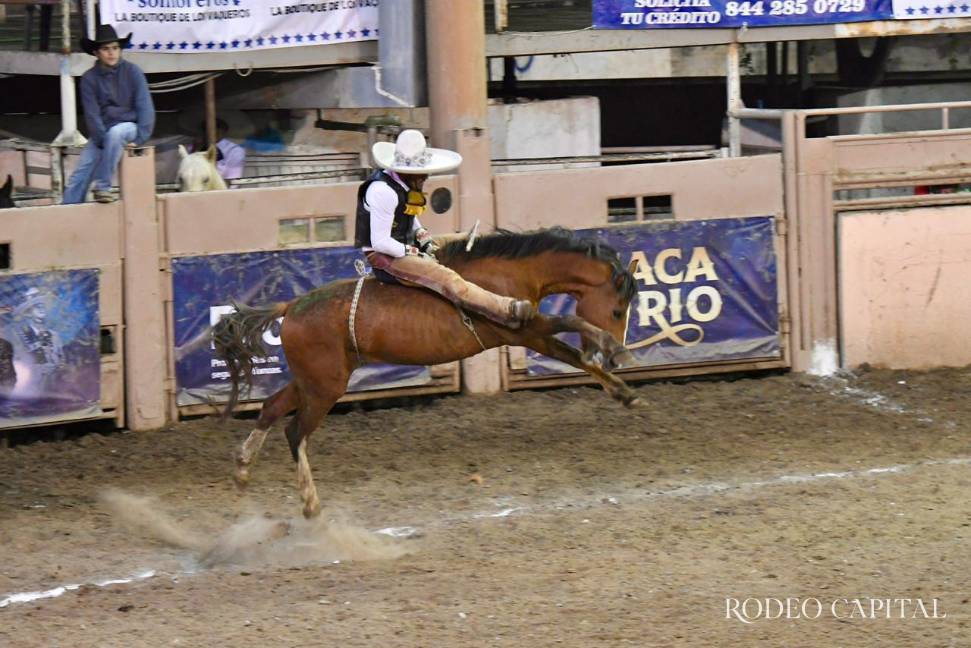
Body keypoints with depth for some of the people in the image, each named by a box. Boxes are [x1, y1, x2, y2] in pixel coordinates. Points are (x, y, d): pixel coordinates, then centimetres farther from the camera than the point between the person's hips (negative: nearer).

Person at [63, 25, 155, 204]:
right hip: (102, 132, 2)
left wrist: (139, 139, -16)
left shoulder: (132, 72, -5)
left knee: (115, 132, -37)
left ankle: (102, 186, -28)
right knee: (79, 177, -13)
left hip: (128, 126, -2)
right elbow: (92, 114, -5)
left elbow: (145, 107, -7)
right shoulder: (89, 79, -2)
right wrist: (103, 142, -16)